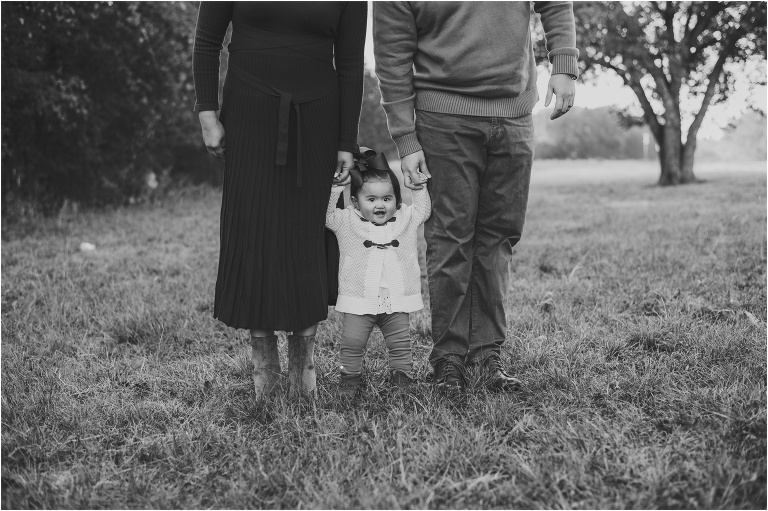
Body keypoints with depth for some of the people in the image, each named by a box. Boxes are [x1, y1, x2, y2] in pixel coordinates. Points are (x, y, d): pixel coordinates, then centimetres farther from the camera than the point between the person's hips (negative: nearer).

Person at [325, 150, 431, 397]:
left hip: (396, 301, 2)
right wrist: (334, 191, -13)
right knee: (352, 343, -2)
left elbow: (423, 210, 17)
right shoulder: (347, 222, 1)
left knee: (400, 344, 8)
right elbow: (326, 215, -4)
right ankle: (350, 377, 13)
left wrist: (419, 187, 4)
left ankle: (402, 376, 22)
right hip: (359, 301, -2)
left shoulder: (406, 220, 7)